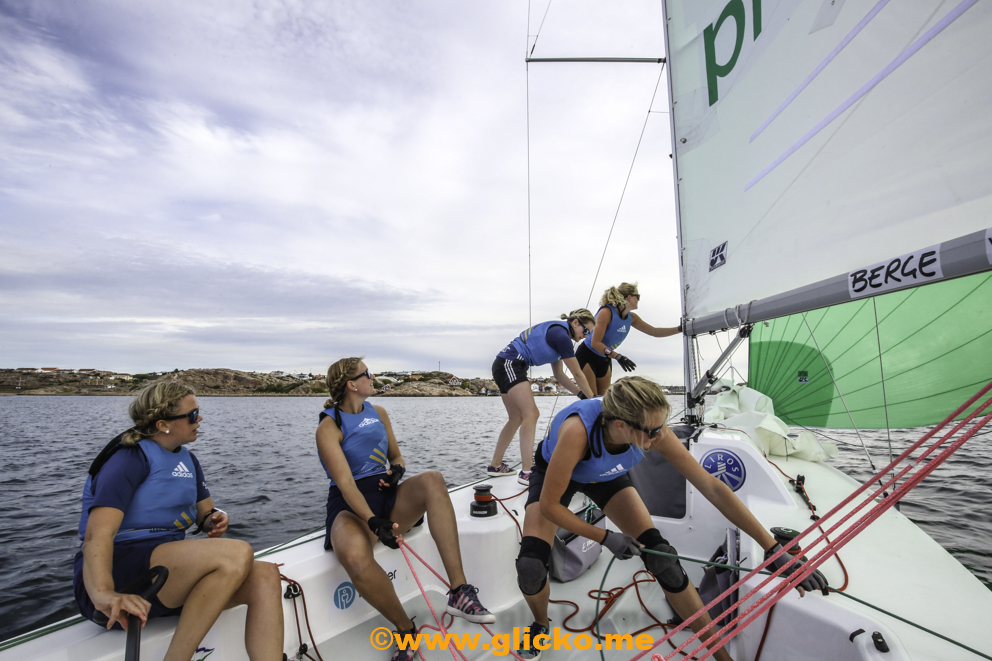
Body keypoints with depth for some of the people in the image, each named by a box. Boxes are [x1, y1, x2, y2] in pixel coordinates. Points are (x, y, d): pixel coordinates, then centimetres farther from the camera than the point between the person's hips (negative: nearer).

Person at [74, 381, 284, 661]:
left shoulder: (187, 459, 14)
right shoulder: (131, 457, -10)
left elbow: (205, 512, 20)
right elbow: (98, 533, -24)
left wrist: (215, 520, -5)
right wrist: (104, 594, -41)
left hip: (168, 570, 7)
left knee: (265, 575, -18)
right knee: (237, 553, -32)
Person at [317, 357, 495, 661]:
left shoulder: (378, 413, 11)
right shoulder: (329, 427, -7)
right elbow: (345, 484, -19)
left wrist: (397, 470, -6)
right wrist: (374, 522, -33)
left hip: (387, 497, 5)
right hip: (351, 507, -5)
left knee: (433, 479, -27)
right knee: (354, 557, -39)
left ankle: (459, 592, -28)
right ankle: (405, 628, -11)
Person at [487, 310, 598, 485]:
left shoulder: (557, 333, 17)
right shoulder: (561, 335, -13)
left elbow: (559, 375, 18)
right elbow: (578, 375, -8)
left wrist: (582, 394, 13)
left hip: (504, 366, 11)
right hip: (509, 364, -11)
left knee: (517, 418, 14)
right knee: (531, 413, -16)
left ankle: (495, 465, 23)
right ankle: (526, 472, -18)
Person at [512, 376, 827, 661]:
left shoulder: (653, 431, -32)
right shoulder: (578, 430, -45)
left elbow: (712, 487, -24)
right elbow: (548, 505, -32)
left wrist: (773, 548, -23)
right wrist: (605, 537, -24)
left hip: (605, 475, 3)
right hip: (554, 473, -3)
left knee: (662, 558, -10)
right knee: (531, 567, -19)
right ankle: (541, 623, 17)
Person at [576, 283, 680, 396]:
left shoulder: (631, 317, 2)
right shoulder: (606, 312, -22)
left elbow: (654, 332, 9)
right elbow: (595, 343, -27)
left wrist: (680, 329, 1)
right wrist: (617, 357, -36)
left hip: (605, 360, 8)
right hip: (587, 356, -8)